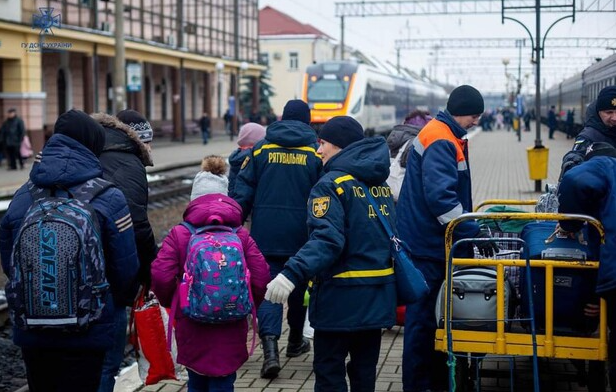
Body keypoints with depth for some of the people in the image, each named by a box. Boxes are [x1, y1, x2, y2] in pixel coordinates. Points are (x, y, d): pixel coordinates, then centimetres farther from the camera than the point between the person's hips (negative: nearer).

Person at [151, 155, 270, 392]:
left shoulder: (179, 234, -5)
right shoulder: (241, 235, -1)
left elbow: (161, 277, -12)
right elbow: (261, 278, -5)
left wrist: (169, 302, 9)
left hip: (191, 327, 0)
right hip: (230, 330, 0)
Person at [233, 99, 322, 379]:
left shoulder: (261, 148, 1)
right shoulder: (316, 153, -1)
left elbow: (242, 191, -1)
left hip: (266, 234, 0)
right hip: (301, 235, 0)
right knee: (298, 285, 17)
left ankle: (270, 346, -17)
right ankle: (295, 341, 33)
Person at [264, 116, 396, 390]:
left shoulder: (331, 184, -13)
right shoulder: (381, 185, 11)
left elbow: (327, 239, -26)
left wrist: (293, 274, -35)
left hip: (342, 296, -7)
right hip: (378, 294, 7)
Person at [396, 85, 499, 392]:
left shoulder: (447, 137, 15)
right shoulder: (440, 141, -18)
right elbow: (440, 196, -29)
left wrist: (468, 227, 22)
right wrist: (472, 232, -28)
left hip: (435, 240, 10)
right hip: (426, 242, -10)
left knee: (434, 311, 16)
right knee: (423, 315, -3)